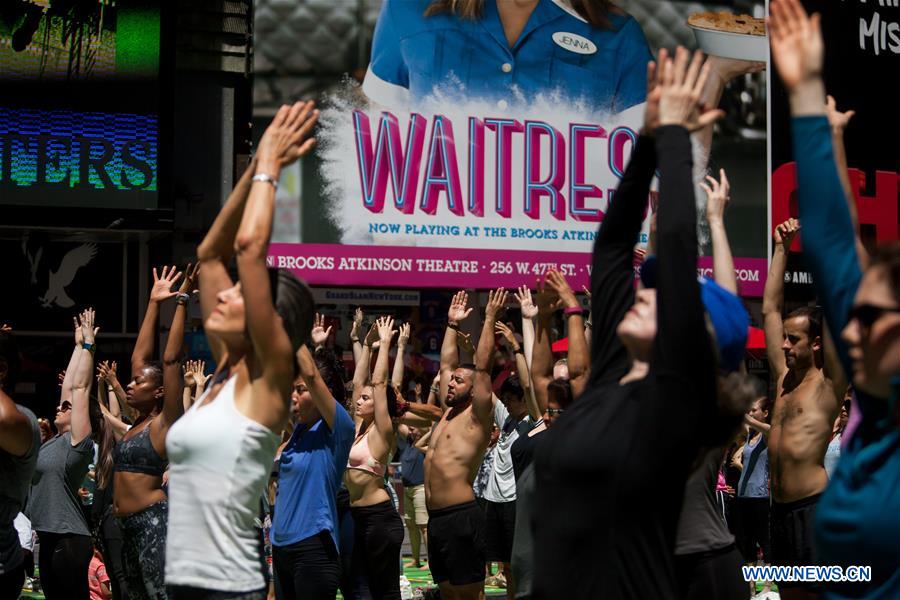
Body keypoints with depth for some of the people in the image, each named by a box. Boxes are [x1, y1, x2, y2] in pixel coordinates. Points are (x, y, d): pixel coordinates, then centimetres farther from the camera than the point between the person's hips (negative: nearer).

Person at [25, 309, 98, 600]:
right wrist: (78, 345, 22)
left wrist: (88, 344, -4)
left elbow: (80, 388, -9)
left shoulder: (77, 442, -7)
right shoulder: (56, 442, 14)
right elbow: (68, 388, 18)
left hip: (68, 540, -9)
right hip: (47, 537, 9)